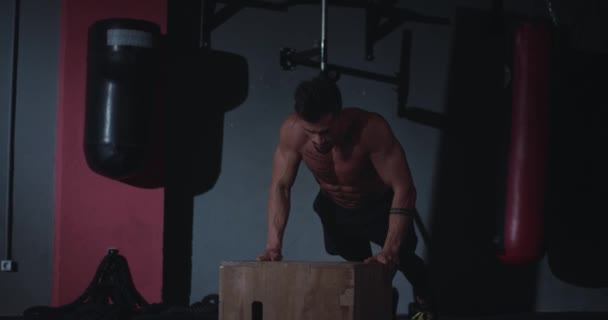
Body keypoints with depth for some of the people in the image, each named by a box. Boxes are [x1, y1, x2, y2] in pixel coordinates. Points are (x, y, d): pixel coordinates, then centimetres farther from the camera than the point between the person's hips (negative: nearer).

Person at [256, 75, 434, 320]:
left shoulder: (371, 129, -41)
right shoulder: (291, 130, -32)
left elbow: (404, 189, -39)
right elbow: (280, 187, -20)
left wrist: (390, 250, -47)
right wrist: (273, 245, -30)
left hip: (381, 205, -3)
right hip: (335, 207, 3)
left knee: (401, 258, -3)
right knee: (356, 265, 11)